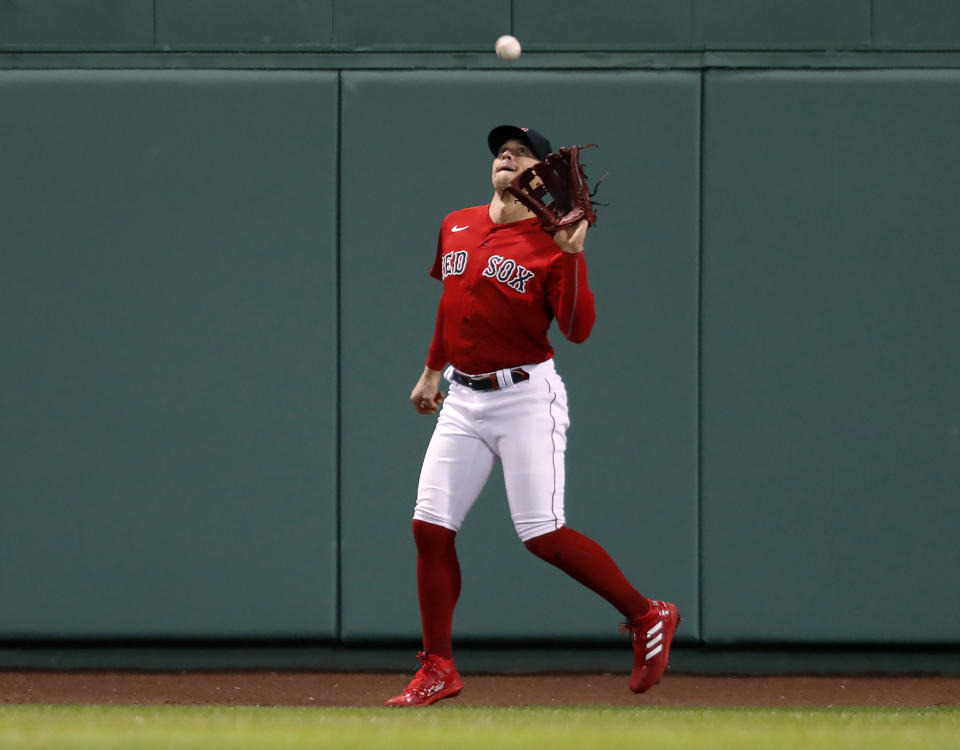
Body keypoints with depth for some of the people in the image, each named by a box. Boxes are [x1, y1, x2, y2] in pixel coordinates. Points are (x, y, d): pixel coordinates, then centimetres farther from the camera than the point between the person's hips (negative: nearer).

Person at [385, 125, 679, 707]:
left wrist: (573, 256, -24)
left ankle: (647, 617, 1)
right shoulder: (455, 228, 12)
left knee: (543, 534, -14)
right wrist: (432, 371, 32)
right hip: (463, 401, 6)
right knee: (431, 525, -2)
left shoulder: (552, 245, -7)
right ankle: (438, 670, 6)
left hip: (527, 397, -6)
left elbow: (579, 329, -17)